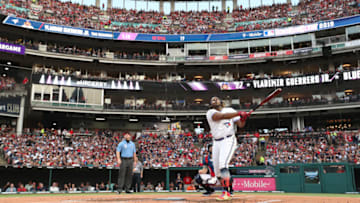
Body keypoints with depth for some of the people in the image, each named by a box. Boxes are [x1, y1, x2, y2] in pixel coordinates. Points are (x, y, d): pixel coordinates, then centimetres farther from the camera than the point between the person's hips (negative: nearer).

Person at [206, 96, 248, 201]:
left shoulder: (230, 110, 7)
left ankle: (225, 193, -23)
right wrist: (239, 113, -24)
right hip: (216, 143, 3)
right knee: (217, 170, 5)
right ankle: (227, 192, 22)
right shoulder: (210, 113, 2)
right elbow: (222, 116, -18)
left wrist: (242, 118, -21)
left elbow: (240, 125, 1)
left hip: (228, 140, -3)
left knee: (223, 164, -23)